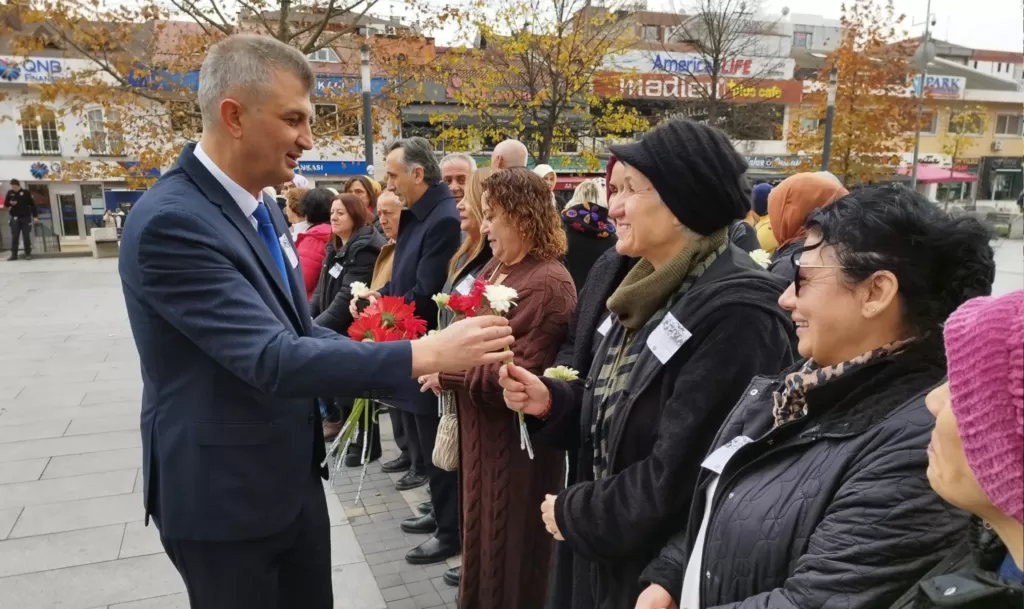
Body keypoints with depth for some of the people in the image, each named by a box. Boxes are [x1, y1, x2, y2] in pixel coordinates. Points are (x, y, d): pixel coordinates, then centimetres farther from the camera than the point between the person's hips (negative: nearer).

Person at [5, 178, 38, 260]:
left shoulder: (26, 193, -3)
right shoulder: (10, 193, 5)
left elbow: (32, 204, -2)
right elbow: (5, 204, 12)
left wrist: (35, 216, -7)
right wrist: (10, 203, -12)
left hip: (26, 218, -2)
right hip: (15, 218, 2)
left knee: (26, 237, 1)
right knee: (14, 237, 2)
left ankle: (28, 254, 8)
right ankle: (14, 254, 7)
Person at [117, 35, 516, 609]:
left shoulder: (262, 208, 5)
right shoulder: (170, 222, -24)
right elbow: (272, 358, -30)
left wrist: (409, 366, -4)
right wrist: (424, 353, -30)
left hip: (294, 476, 8)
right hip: (223, 492, -8)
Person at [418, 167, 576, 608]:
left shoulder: (548, 284, -22)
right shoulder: (496, 268, 7)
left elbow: (518, 376, -24)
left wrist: (447, 374, -17)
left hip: (516, 440, -9)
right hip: (481, 430, 9)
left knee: (509, 545, 10)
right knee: (482, 532, 23)